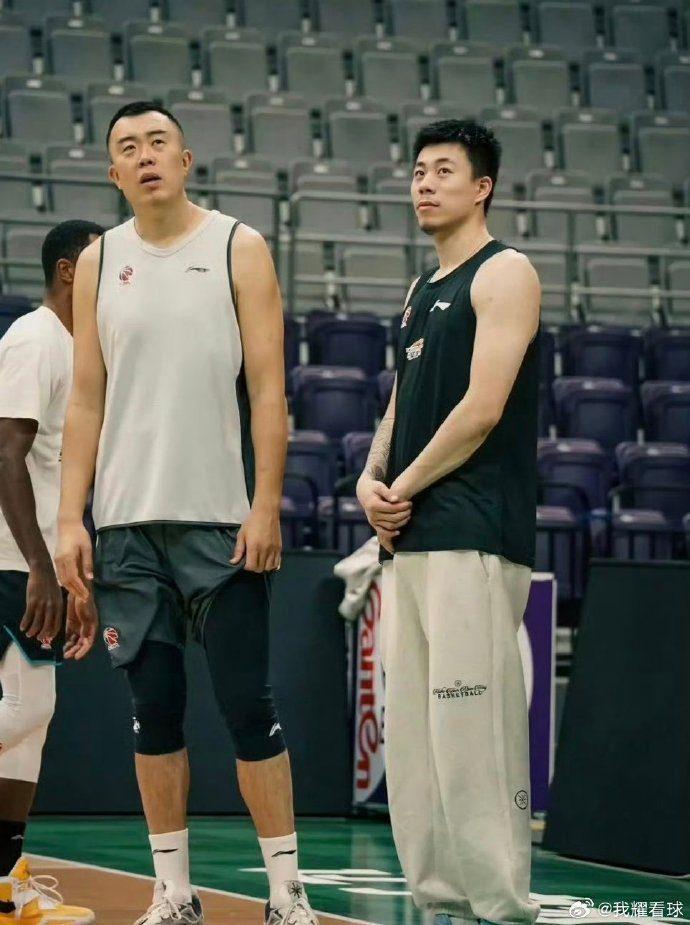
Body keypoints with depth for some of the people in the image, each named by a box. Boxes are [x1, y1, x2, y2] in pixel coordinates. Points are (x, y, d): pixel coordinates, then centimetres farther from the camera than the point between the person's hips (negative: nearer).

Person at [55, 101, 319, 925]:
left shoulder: (238, 249, 1)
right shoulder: (99, 263, 9)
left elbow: (267, 389, -3)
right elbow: (86, 402, 9)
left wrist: (266, 507, -11)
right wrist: (70, 520, 1)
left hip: (221, 519, -3)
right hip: (127, 524, 3)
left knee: (247, 704, -3)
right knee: (154, 709, 5)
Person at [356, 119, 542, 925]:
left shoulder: (504, 275, -5)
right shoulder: (421, 292, 22)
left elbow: (483, 407, -14)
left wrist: (408, 487, -8)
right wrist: (372, 480, 4)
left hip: (475, 535, -9)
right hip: (409, 538, 9)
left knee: (470, 729, -13)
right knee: (410, 731, 8)